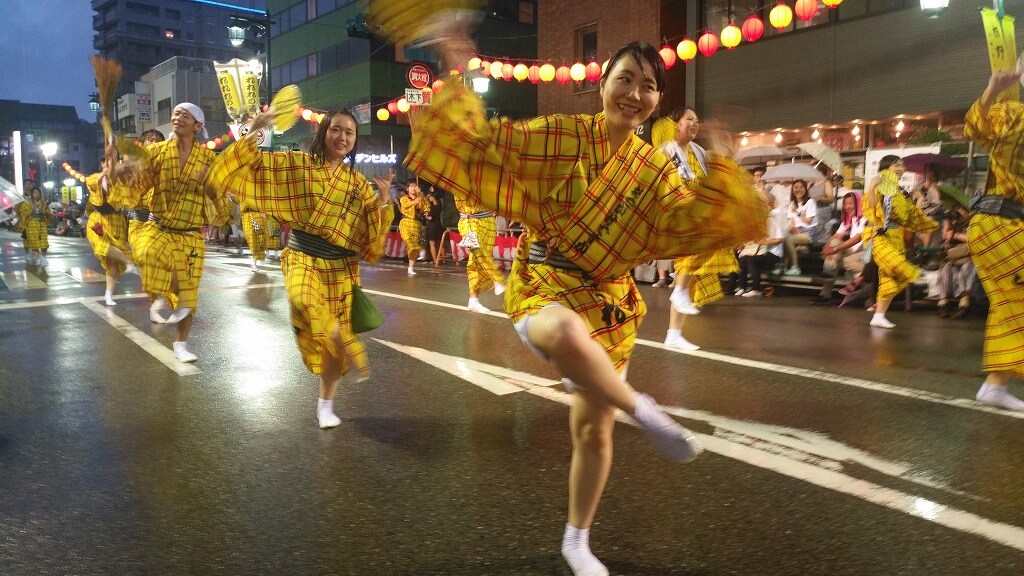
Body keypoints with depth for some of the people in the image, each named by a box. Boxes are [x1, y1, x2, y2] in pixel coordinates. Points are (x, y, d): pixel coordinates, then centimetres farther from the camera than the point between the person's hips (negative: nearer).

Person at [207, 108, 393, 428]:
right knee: (304, 304, -37)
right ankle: (351, 350, -16)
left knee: (335, 336, 3)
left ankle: (325, 405, 21)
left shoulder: (358, 183, 7)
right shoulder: (296, 164, 2)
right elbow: (251, 164, -1)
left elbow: (371, 232, 4)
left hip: (342, 267, 2)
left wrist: (383, 200, -10)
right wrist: (254, 134, -14)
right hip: (303, 260, -2)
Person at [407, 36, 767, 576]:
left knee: (593, 430, 8)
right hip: (542, 287, -4)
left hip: (606, 303, 4)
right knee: (567, 333, -44)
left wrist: (719, 169, -10)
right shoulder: (558, 135, -6)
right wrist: (458, 80, -17)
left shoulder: (655, 170, 5)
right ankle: (647, 414, -17)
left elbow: (692, 224, 0)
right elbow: (481, 145, -7)